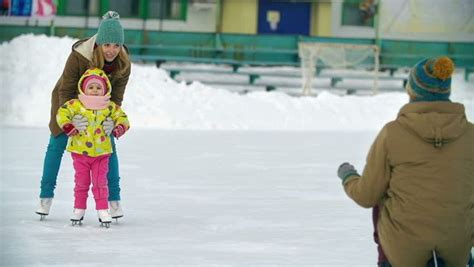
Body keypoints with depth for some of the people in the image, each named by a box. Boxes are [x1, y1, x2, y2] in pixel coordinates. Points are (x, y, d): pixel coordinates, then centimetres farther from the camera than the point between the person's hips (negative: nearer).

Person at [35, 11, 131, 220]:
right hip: (68, 100, -2)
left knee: (108, 146, -5)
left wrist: (111, 119, -38)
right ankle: (46, 197, 8)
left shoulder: (124, 64, -26)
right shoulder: (78, 56, -37)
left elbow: (116, 97, -19)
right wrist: (73, 116, -46)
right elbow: (66, 91, -31)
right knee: (57, 144, -4)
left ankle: (114, 199, 4)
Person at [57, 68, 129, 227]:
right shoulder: (76, 105, -7)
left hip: (101, 153, 1)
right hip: (80, 152, -1)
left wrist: (120, 127, -11)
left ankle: (102, 210, 9)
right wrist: (67, 126, -25)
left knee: (100, 182, 3)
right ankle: (79, 209, 20)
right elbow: (62, 113, -11)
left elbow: (122, 117, 8)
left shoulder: (110, 107, 1)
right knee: (81, 182, 10)